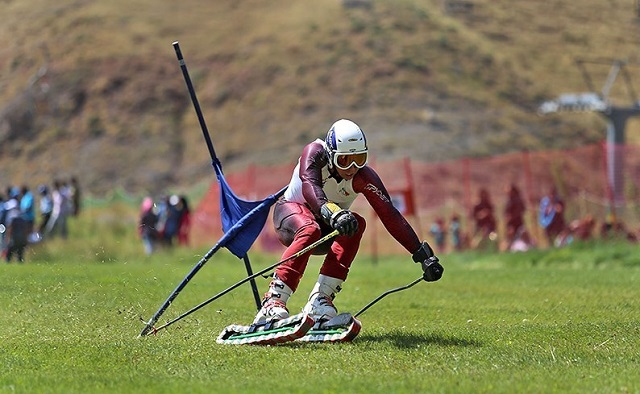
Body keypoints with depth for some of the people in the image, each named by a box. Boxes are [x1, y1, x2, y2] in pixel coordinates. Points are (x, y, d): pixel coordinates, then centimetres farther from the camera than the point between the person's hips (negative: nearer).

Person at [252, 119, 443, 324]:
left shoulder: (364, 177, -19)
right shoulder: (315, 152, -25)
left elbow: (390, 216, -21)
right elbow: (309, 187, -44)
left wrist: (424, 255, -26)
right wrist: (332, 213, -63)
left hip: (327, 232, 3)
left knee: (356, 225, -28)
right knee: (310, 230, -37)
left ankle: (321, 299, -32)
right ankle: (273, 302, -42)